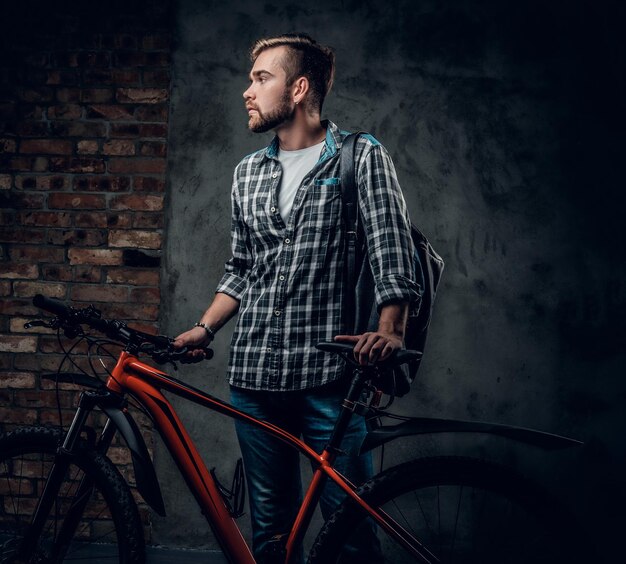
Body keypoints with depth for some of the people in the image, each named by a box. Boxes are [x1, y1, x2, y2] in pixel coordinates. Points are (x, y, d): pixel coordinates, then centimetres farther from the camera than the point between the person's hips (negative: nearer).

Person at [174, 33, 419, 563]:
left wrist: (390, 331, -22)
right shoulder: (248, 172, 16)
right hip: (255, 375, 5)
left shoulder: (362, 158, 0)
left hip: (328, 374, -5)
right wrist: (204, 329, 9)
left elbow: (393, 253, -8)